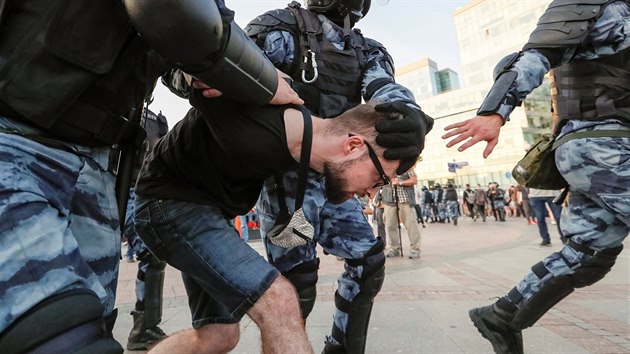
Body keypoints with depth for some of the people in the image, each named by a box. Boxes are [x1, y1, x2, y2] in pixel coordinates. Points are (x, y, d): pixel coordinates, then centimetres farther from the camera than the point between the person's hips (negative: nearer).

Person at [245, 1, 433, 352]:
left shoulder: (367, 50, 14)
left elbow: (385, 89, -7)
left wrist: (411, 117, -32)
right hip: (288, 173, -6)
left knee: (368, 259, 7)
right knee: (298, 278, -6)